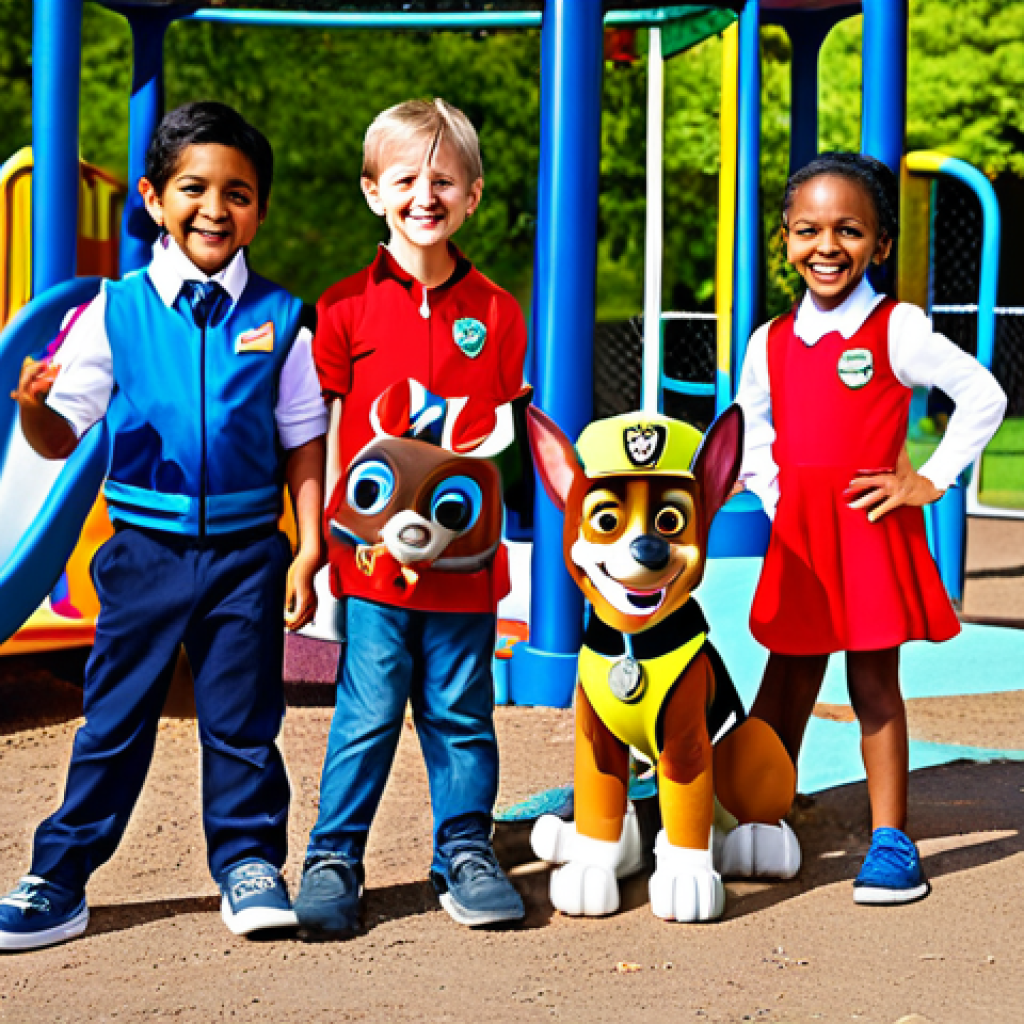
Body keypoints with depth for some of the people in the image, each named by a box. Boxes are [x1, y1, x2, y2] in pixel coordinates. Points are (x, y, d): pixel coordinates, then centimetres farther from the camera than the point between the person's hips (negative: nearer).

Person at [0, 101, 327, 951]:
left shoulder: (278, 320, 1)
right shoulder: (116, 311, 0)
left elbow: (304, 445, 5)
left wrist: (309, 552, -1)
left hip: (247, 552, 0)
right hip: (145, 549, 0)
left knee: (242, 719, 6)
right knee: (115, 719, 6)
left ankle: (251, 864, 22)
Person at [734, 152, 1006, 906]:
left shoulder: (896, 329, -5)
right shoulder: (770, 344, 8)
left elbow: (984, 396, -6)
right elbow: (752, 436, 19)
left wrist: (931, 482, -7)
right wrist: (777, 501, 5)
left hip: (872, 531, -3)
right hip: (798, 535, 4)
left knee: (874, 683, 2)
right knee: (788, 683, 9)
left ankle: (891, 841, 11)